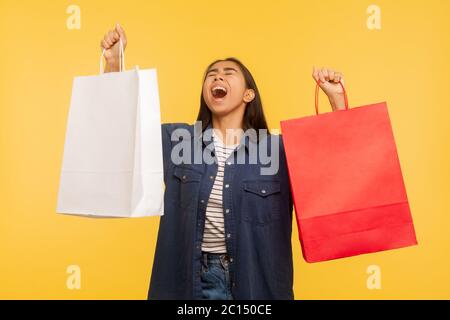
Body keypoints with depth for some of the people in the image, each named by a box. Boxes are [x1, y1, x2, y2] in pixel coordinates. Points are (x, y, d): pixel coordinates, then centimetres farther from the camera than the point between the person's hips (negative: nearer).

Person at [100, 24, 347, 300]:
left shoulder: (278, 149, -5)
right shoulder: (178, 139, -1)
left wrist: (336, 98, -15)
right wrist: (113, 62, -9)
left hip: (256, 277, -1)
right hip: (192, 276, 1)